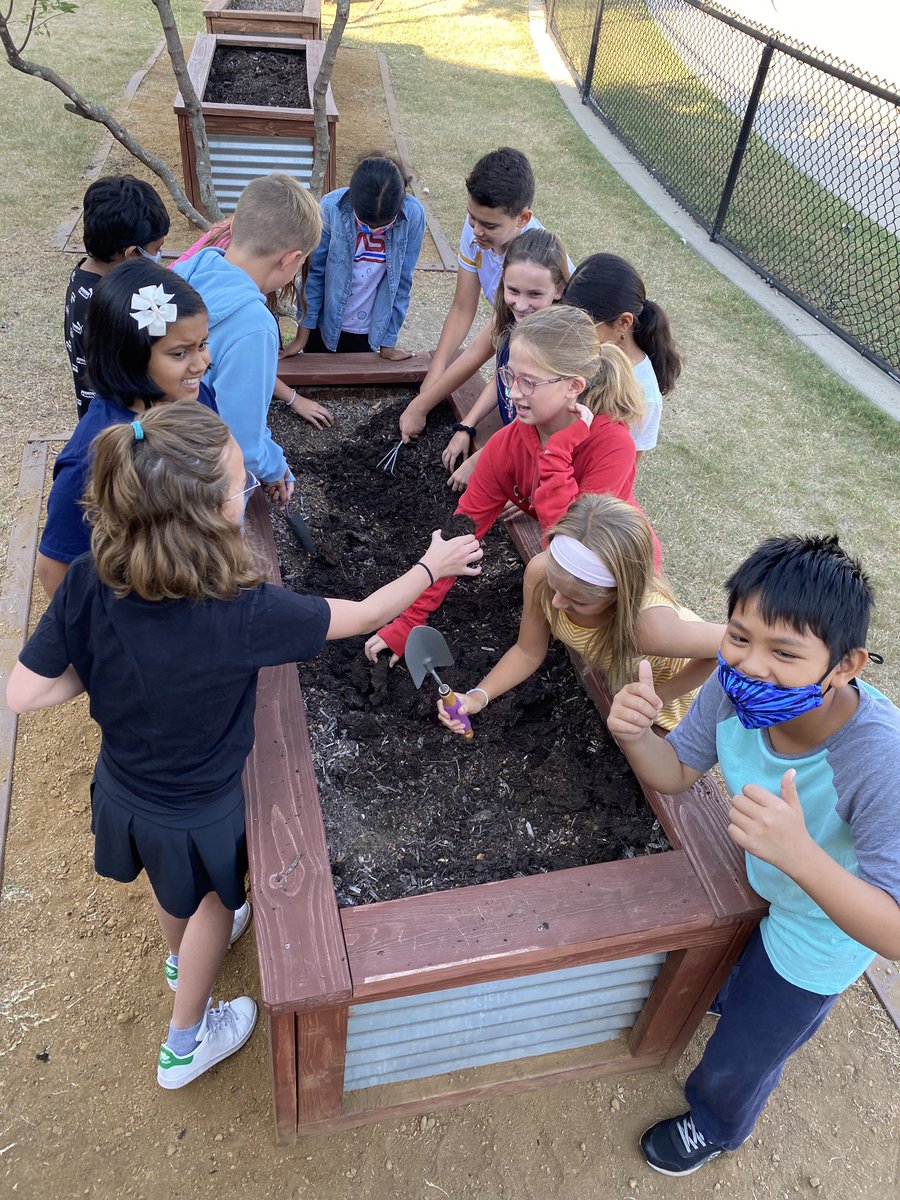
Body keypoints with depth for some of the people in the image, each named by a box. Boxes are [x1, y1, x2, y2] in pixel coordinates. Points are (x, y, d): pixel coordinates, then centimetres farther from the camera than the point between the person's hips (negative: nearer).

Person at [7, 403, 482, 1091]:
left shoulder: (89, 583, -26)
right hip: (200, 815, -4)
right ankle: (187, 1043, 51)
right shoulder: (242, 614, -37)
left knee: (173, 886, 35)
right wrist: (431, 568, -6)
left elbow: (22, 694, -19)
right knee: (212, 900, 27)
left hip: (123, 793, 4)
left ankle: (184, 955, 68)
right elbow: (361, 616, -22)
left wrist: (106, 665, -8)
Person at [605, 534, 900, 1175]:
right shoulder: (737, 687, -31)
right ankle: (730, 995, 73)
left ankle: (717, 1126, 58)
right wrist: (634, 735, -36)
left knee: (738, 1060, 21)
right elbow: (677, 772, -13)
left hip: (815, 938, -3)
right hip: (752, 881, 4)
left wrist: (800, 855, -56)